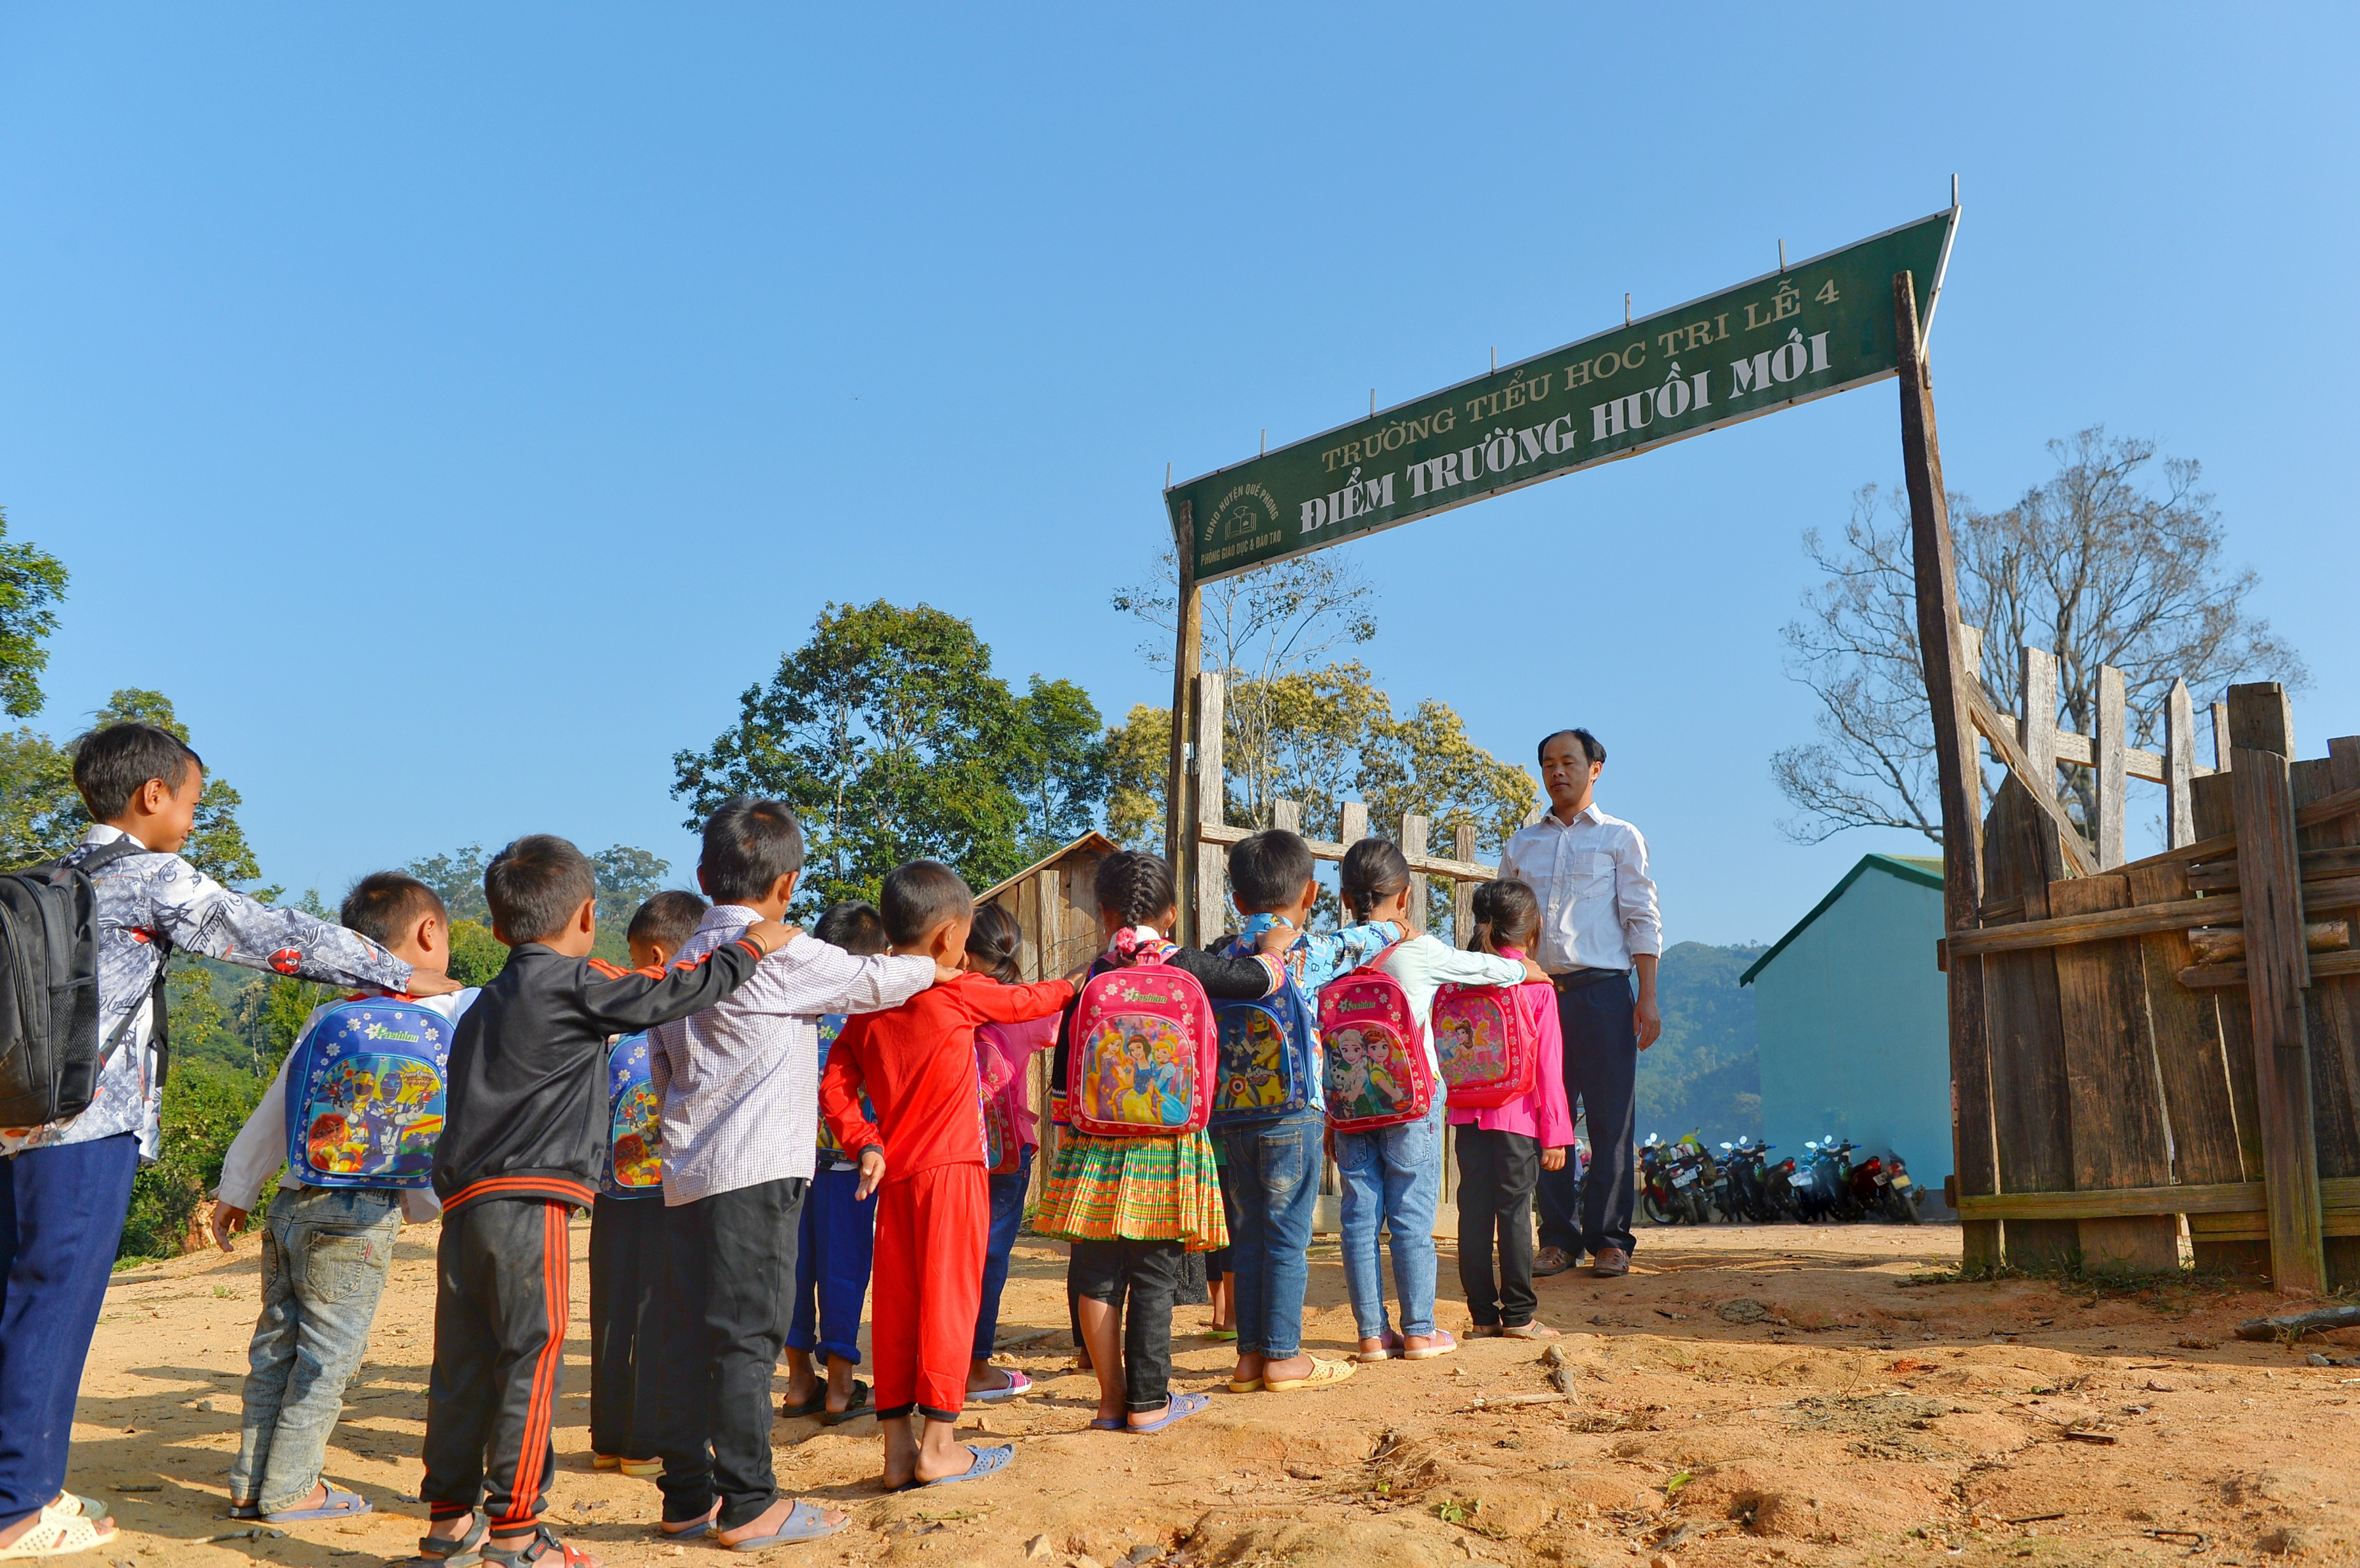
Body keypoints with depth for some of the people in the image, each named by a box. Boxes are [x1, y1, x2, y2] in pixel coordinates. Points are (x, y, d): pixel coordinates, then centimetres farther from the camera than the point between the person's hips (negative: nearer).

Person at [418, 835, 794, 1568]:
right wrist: (751, 946, 5)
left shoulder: (483, 1005, 20)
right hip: (528, 1205, -8)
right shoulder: (574, 984, -5)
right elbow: (673, 992, -6)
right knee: (532, 1362, -1)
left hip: (463, 1206, 8)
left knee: (465, 1366, 14)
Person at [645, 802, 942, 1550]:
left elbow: (664, 1070, 20)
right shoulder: (782, 954, -9)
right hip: (755, 1173, -8)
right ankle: (750, 1506, 1)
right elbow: (874, 982, 0)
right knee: (748, 1334, -4)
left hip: (686, 1173, 8)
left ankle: (688, 1494, 19)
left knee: (692, 1334, 11)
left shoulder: (684, 962, 15)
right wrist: (934, 968, 18)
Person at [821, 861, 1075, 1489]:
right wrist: (1074, 986, 25)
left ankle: (898, 1447, 16)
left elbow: (834, 1084, 2)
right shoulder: (961, 993, -7)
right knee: (949, 1301, 0)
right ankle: (937, 1446, 4)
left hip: (894, 1174, 6)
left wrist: (864, 1144, -1)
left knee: (896, 1306, 9)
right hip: (952, 1167, -6)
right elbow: (1028, 1000, 8)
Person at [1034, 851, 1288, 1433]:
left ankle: (1111, 1398, 16)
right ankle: (1148, 1401, 12)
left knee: (1096, 1271, 9)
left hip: (1096, 1143, 2)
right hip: (1167, 1143, -2)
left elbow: (1065, 1069, 5)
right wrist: (1273, 949, 25)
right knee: (1153, 1274, 5)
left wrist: (1066, 1138, 17)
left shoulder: (1092, 975, 2)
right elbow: (1260, 978, 3)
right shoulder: (1185, 966, -5)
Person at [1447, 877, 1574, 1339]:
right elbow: (1548, 1065, -5)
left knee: (1474, 1210, 6)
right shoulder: (1537, 986, -5)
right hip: (1518, 1118, -3)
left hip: (1468, 1117, 3)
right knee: (1514, 1212, 2)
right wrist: (1555, 1132, -2)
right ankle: (1518, 1316, 7)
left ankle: (1483, 1316, 12)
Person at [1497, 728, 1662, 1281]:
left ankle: (1610, 1240, 7)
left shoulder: (1619, 838, 9)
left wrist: (1648, 999, -6)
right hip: (1537, 993, 3)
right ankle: (1558, 1239, 10)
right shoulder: (1521, 845, 16)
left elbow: (1642, 920, 3)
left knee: (1610, 1122, -1)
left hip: (1602, 992, -2)